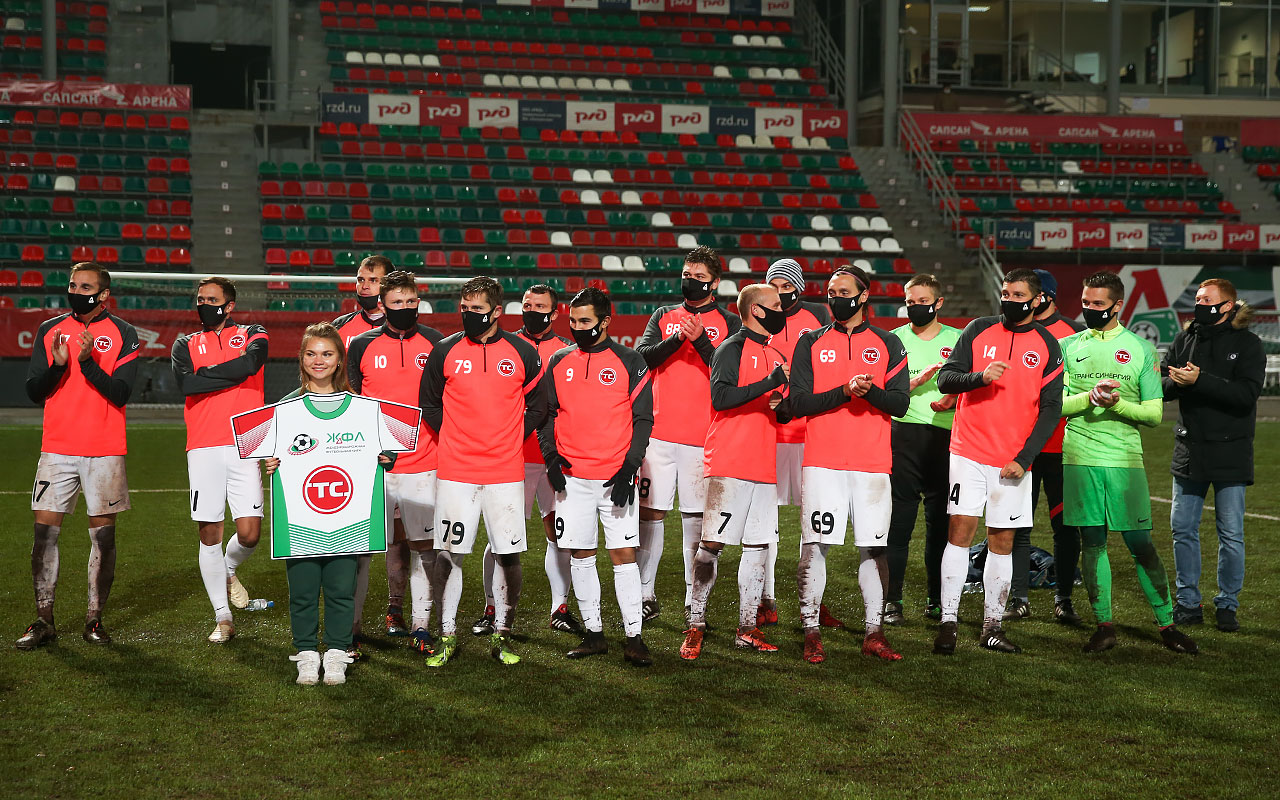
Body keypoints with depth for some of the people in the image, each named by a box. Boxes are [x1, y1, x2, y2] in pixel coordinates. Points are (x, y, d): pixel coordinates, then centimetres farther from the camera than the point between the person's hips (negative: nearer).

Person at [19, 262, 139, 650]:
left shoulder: (123, 334, 1)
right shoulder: (49, 331, 9)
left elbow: (120, 393, -9)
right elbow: (34, 392, 5)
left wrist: (88, 361, -21)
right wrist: (57, 365, -13)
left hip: (105, 450, -2)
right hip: (56, 447, 2)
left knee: (103, 534, 1)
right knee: (45, 530, -3)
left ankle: (94, 619, 10)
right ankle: (43, 621, 4)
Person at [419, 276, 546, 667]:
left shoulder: (523, 353, 1)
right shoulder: (445, 351, 2)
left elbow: (537, 406, 13)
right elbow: (428, 404, 14)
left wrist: (509, 440, 5)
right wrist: (456, 437, 6)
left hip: (505, 473, 0)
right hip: (455, 471, 0)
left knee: (508, 555, 1)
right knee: (448, 554, 0)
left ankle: (501, 635, 15)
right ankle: (447, 635, 12)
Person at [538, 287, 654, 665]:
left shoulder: (629, 362, 0)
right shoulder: (558, 363, 9)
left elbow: (643, 419, 0)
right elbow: (547, 415, 14)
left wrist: (629, 468, -10)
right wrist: (551, 457, -1)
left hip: (615, 476, -3)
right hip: (572, 477, 3)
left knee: (624, 554, -5)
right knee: (580, 556, 7)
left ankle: (633, 637, 0)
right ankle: (593, 633, 17)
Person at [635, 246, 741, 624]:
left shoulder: (729, 323, 6)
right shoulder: (664, 317, 14)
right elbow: (642, 358, 0)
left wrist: (700, 340, -15)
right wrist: (677, 339, -13)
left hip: (703, 436, -2)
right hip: (659, 432, 2)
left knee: (696, 518, 2)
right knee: (650, 512, 2)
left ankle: (693, 602, 9)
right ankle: (646, 597, 10)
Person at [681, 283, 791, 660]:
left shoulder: (777, 358, 20)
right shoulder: (732, 349, -5)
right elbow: (721, 396, -19)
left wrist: (781, 407, 3)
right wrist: (767, 385, -22)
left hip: (764, 466, 8)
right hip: (729, 465, -8)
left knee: (758, 545, 7)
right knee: (711, 543, -6)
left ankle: (748, 629, 13)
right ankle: (696, 625, 1)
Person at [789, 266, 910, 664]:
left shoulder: (888, 344, 9)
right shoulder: (811, 343, 9)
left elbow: (900, 403, 1)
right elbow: (798, 403, -1)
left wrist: (870, 390, -18)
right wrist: (844, 392, -14)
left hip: (873, 462, 1)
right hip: (822, 462, 0)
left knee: (874, 548, 3)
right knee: (814, 546, -4)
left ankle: (874, 632, 11)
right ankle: (811, 631, 5)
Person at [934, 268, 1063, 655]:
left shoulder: (1047, 346, 3)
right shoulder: (978, 330, 4)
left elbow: (1050, 409, 1)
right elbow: (945, 379, 1)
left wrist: (1024, 458, -8)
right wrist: (980, 377, -19)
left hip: (1013, 460, 1)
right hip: (969, 451, -1)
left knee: (1002, 540, 5)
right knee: (960, 531, -6)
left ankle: (992, 626, 15)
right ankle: (948, 621, -2)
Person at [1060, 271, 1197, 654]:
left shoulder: (1141, 349, 6)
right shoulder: (1067, 347, 9)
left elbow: (1154, 413, 3)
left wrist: (1117, 404, -14)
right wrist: (1090, 397, -14)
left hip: (1125, 458, -1)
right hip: (1079, 459, 1)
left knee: (1140, 543, -1)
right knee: (1093, 542, 3)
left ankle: (1166, 625, 8)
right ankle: (1104, 625, 12)